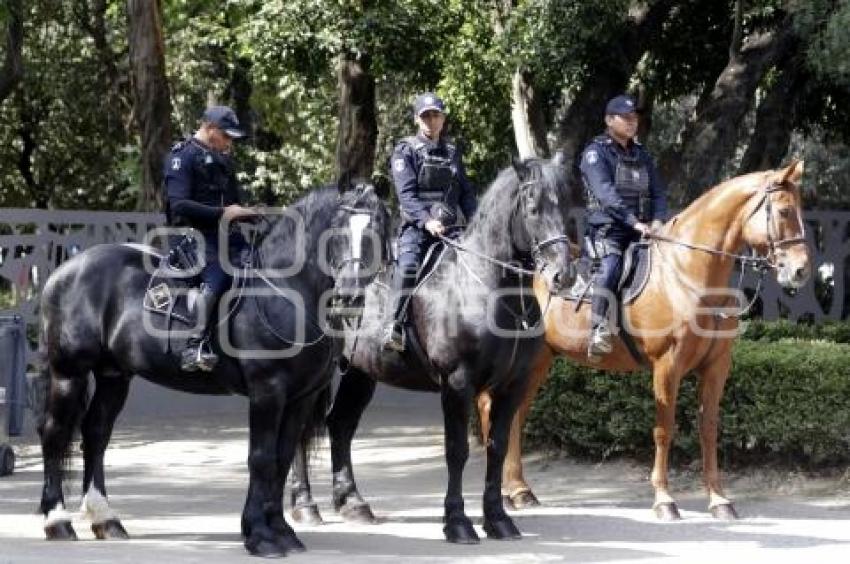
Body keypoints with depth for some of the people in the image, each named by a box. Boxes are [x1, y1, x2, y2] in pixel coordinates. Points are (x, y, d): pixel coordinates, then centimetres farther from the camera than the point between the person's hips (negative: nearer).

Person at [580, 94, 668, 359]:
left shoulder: (641, 155, 20)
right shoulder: (596, 153, -1)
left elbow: (658, 192, 14)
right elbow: (606, 193, -15)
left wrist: (657, 221, -8)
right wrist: (635, 222, -26)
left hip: (641, 230, 7)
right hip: (608, 228, -7)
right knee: (611, 263, -33)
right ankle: (598, 331, -42)